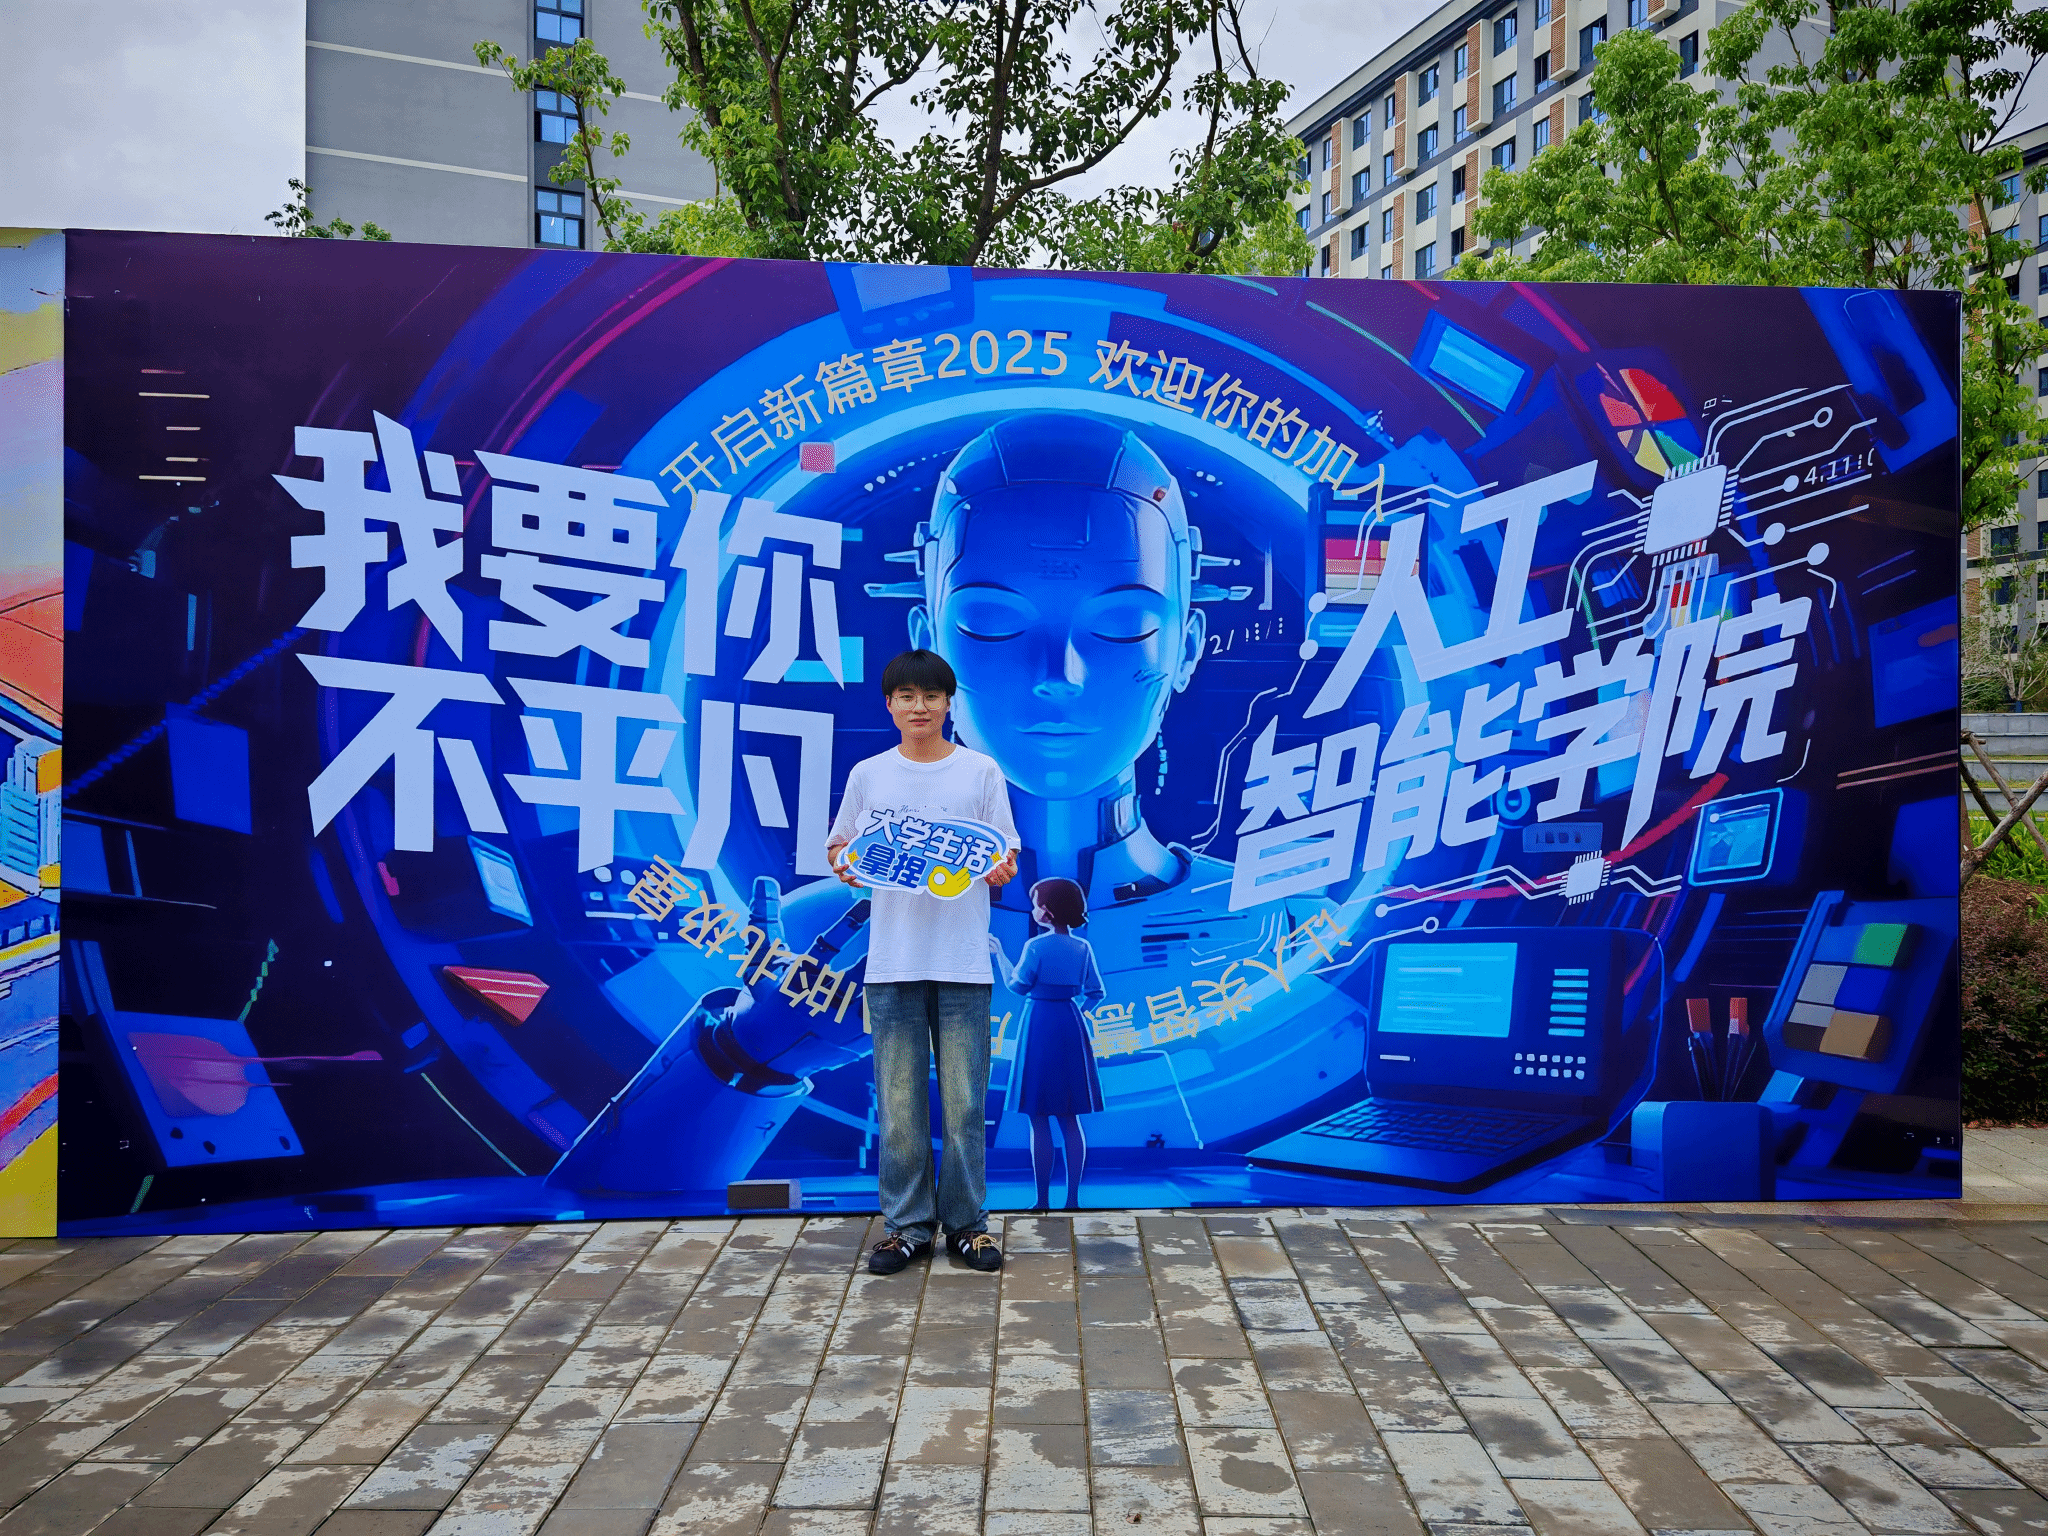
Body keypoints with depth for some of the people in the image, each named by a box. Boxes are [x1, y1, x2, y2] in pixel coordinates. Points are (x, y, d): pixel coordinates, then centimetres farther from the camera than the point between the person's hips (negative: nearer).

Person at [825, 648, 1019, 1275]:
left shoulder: (981, 771, 6)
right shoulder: (867, 775, 9)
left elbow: (1004, 862, 7)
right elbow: (838, 844, 14)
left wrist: (1001, 870, -15)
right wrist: (845, 864, -8)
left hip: (963, 959, -1)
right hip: (892, 958, 1)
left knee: (965, 1100, 4)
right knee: (898, 1100, 5)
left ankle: (967, 1222, 17)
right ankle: (907, 1224, 17)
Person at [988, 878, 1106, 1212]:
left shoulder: (1036, 946, -12)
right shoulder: (1082, 947, 4)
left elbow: (1017, 986, -3)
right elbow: (1096, 992, 7)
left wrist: (998, 954, 8)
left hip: (1040, 1028, -5)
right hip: (1071, 1028, 5)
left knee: (1039, 1120, 2)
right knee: (1070, 1120, 11)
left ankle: (1043, 1200, 4)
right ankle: (1073, 1199, 12)